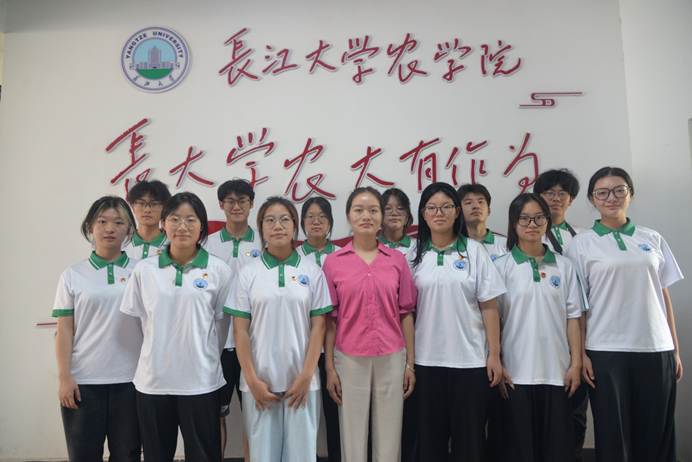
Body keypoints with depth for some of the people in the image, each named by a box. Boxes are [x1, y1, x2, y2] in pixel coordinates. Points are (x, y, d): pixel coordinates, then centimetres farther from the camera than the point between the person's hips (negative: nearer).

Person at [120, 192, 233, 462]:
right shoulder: (144, 270, 0)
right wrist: (159, 352, 10)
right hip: (152, 381, 2)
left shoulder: (219, 270, -4)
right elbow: (139, 321, 9)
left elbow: (221, 324, 4)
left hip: (200, 381, -1)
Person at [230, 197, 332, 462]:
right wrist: (252, 380, -7)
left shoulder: (312, 272, 1)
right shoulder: (248, 274, 0)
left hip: (300, 379, 0)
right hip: (260, 380, 0)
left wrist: (306, 375, -7)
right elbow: (240, 330, -1)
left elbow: (318, 326, -1)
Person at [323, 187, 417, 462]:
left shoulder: (398, 260, 2)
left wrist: (410, 363, 3)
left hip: (391, 359, 1)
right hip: (350, 359, -1)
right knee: (352, 436, 11)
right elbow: (330, 319, 0)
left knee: (389, 436, 11)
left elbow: (405, 314, 4)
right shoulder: (333, 262, -2)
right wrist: (330, 368, -1)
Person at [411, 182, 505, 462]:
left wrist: (494, 355, -5)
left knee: (469, 436, 9)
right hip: (426, 360, 1)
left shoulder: (474, 251, 0)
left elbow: (489, 306, -1)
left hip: (470, 359, -1)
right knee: (430, 435, 11)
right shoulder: (414, 255, 3)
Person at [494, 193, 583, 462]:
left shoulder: (563, 266, 7)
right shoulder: (502, 266, -1)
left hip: (557, 370, 2)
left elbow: (572, 317, 6)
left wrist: (576, 363, 0)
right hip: (516, 371, -2)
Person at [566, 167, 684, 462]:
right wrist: (579, 353, -7)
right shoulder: (581, 244, 0)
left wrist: (676, 350, 7)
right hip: (605, 351, -2)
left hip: (656, 349, 3)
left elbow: (664, 296, 10)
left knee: (656, 437, 9)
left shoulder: (652, 239, 9)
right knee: (613, 436, 6)